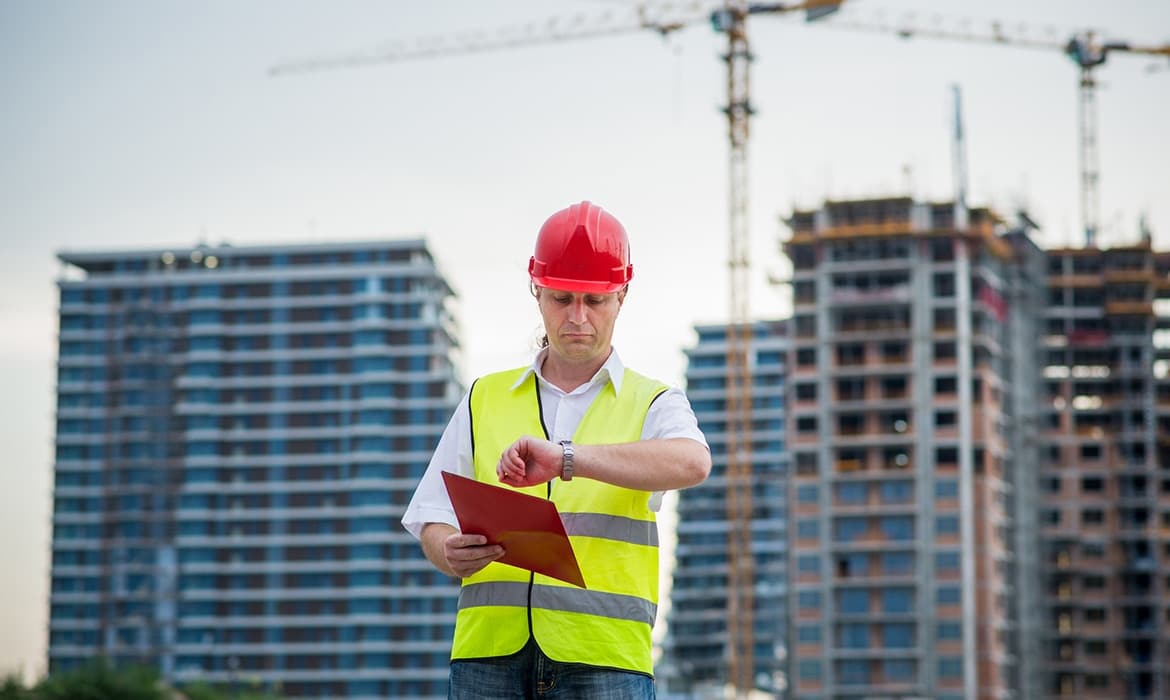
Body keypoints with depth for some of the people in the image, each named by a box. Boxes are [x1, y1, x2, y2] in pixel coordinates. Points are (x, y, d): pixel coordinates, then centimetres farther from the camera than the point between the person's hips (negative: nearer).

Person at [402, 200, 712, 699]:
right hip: (489, 651, 2)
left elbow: (692, 463, -12)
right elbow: (433, 523, 16)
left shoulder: (651, 403, 12)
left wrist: (566, 459, -25)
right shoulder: (484, 400, 21)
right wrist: (451, 552, -10)